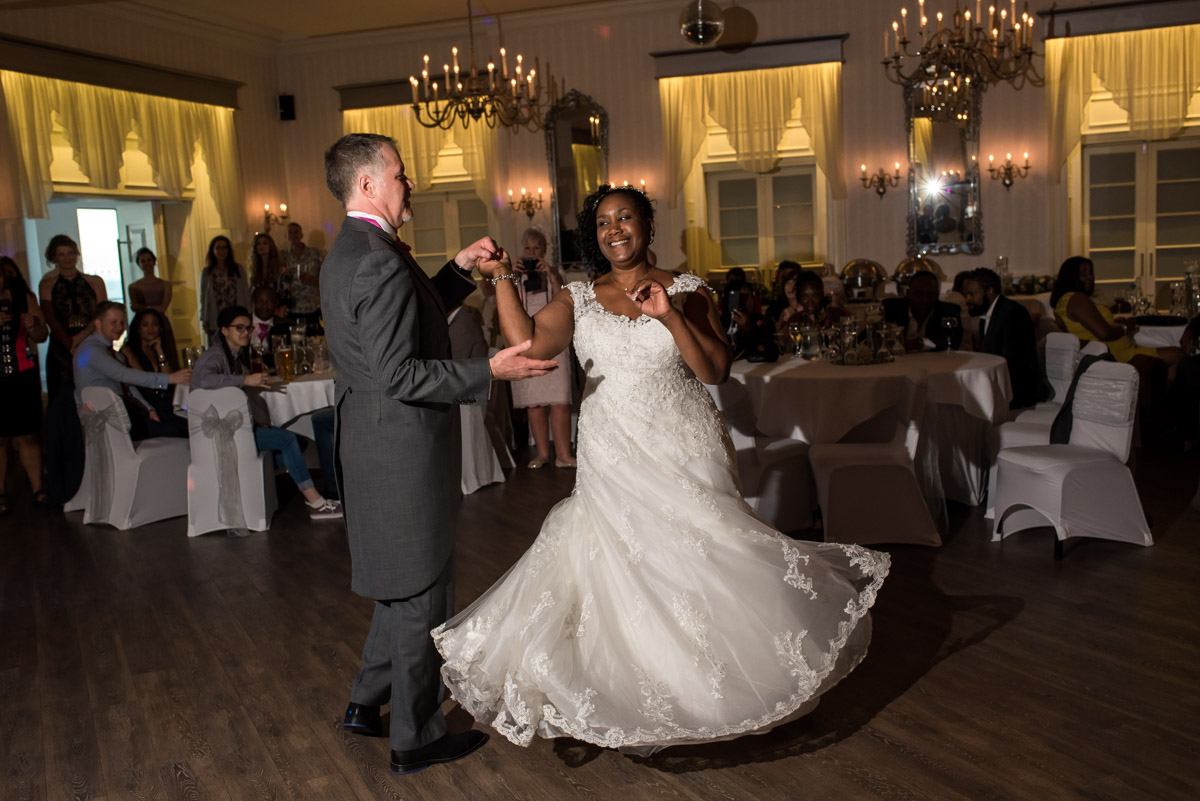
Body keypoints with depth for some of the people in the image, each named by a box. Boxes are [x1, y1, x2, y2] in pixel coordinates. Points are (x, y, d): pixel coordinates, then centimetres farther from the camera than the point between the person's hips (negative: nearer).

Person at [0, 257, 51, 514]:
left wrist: (32, 326, -11)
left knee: (27, 436, 4)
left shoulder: (24, 298, 7)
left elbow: (43, 336, 11)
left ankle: (37, 489, 9)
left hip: (23, 377, 2)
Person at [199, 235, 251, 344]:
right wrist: (204, 321, 3)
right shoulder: (206, 273, 10)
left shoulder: (238, 270, 11)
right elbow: (203, 298, 10)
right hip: (216, 323, 0)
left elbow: (246, 295, 9)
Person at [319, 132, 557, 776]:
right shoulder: (382, 264, -22)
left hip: (373, 440, 10)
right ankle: (415, 738, 20)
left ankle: (367, 701, 35)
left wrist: (458, 269, 13)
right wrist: (489, 371, -26)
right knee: (421, 590, 4)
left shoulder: (347, 253, 11)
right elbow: (399, 375, -25)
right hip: (404, 449, -10)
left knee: (404, 583, 24)